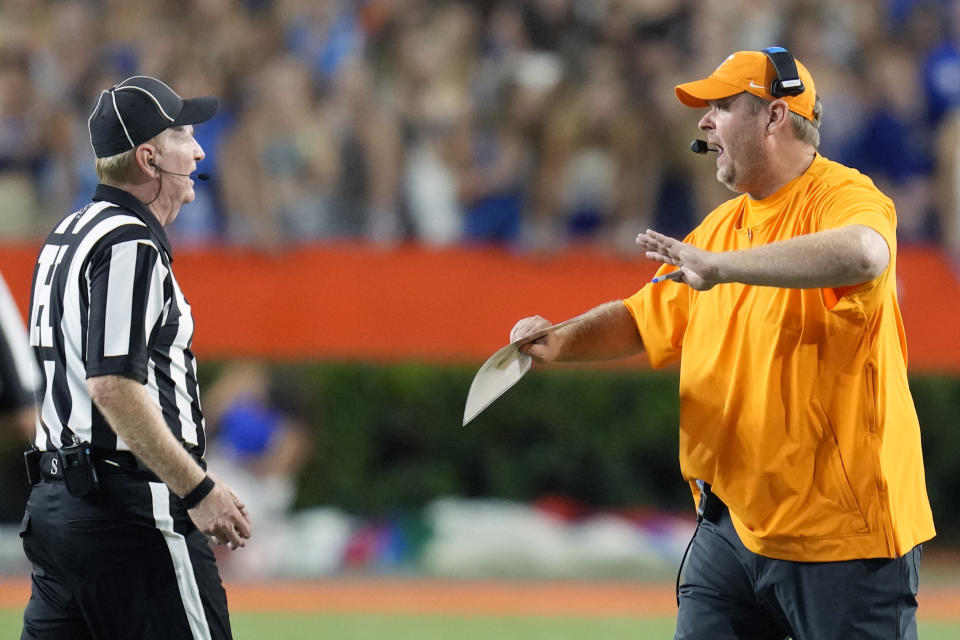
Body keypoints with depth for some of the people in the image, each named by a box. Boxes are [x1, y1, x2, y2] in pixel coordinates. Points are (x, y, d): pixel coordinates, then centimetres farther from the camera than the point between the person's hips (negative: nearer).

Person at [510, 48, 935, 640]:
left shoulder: (844, 197, -13)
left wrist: (721, 267, -41)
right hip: (734, 520, 8)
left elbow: (863, 253, -37)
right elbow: (646, 321, 23)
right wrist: (564, 341, 3)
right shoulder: (722, 225, 16)